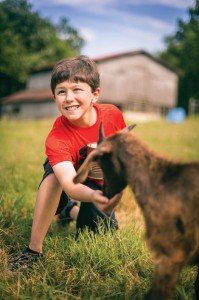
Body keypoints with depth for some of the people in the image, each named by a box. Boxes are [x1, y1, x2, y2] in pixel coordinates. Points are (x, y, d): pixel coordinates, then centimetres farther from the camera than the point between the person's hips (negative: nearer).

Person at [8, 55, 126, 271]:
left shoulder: (112, 115, -25)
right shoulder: (57, 138, -35)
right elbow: (69, 183, -49)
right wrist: (94, 196, -70)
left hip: (101, 183, 3)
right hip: (73, 175, -3)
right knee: (54, 171, -38)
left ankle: (71, 211, 31)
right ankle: (34, 250, -25)